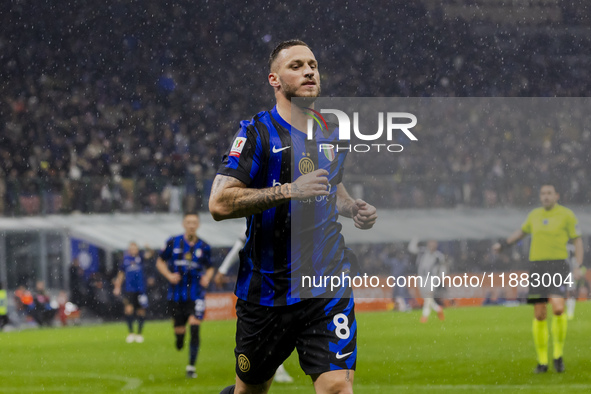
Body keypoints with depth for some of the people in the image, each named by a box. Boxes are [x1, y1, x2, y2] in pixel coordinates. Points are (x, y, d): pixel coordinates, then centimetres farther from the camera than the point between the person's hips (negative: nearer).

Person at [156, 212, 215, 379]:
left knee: (194, 329, -14)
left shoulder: (203, 247, 1)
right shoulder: (173, 242, 0)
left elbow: (210, 267, 16)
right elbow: (160, 262, 9)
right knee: (179, 330, 6)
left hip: (196, 294, -1)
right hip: (176, 294, 1)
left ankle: (191, 367, -5)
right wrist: (169, 275, -8)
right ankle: (179, 341, 46)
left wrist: (207, 277, -5)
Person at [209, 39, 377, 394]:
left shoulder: (332, 134, 10)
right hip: (266, 291, -3)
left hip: (328, 287, 3)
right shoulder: (258, 133, -8)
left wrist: (353, 208, 8)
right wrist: (289, 190, -24)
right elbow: (220, 204, -18)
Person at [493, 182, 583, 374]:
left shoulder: (566, 214, -1)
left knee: (558, 309, -22)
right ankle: (542, 361, 11)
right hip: (537, 267, 4)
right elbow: (522, 231, 33)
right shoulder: (535, 215, 12)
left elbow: (577, 241, 0)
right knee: (539, 315, 0)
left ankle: (558, 355, -3)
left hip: (558, 267, -4)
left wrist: (578, 267, -11)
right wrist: (503, 244, 42)